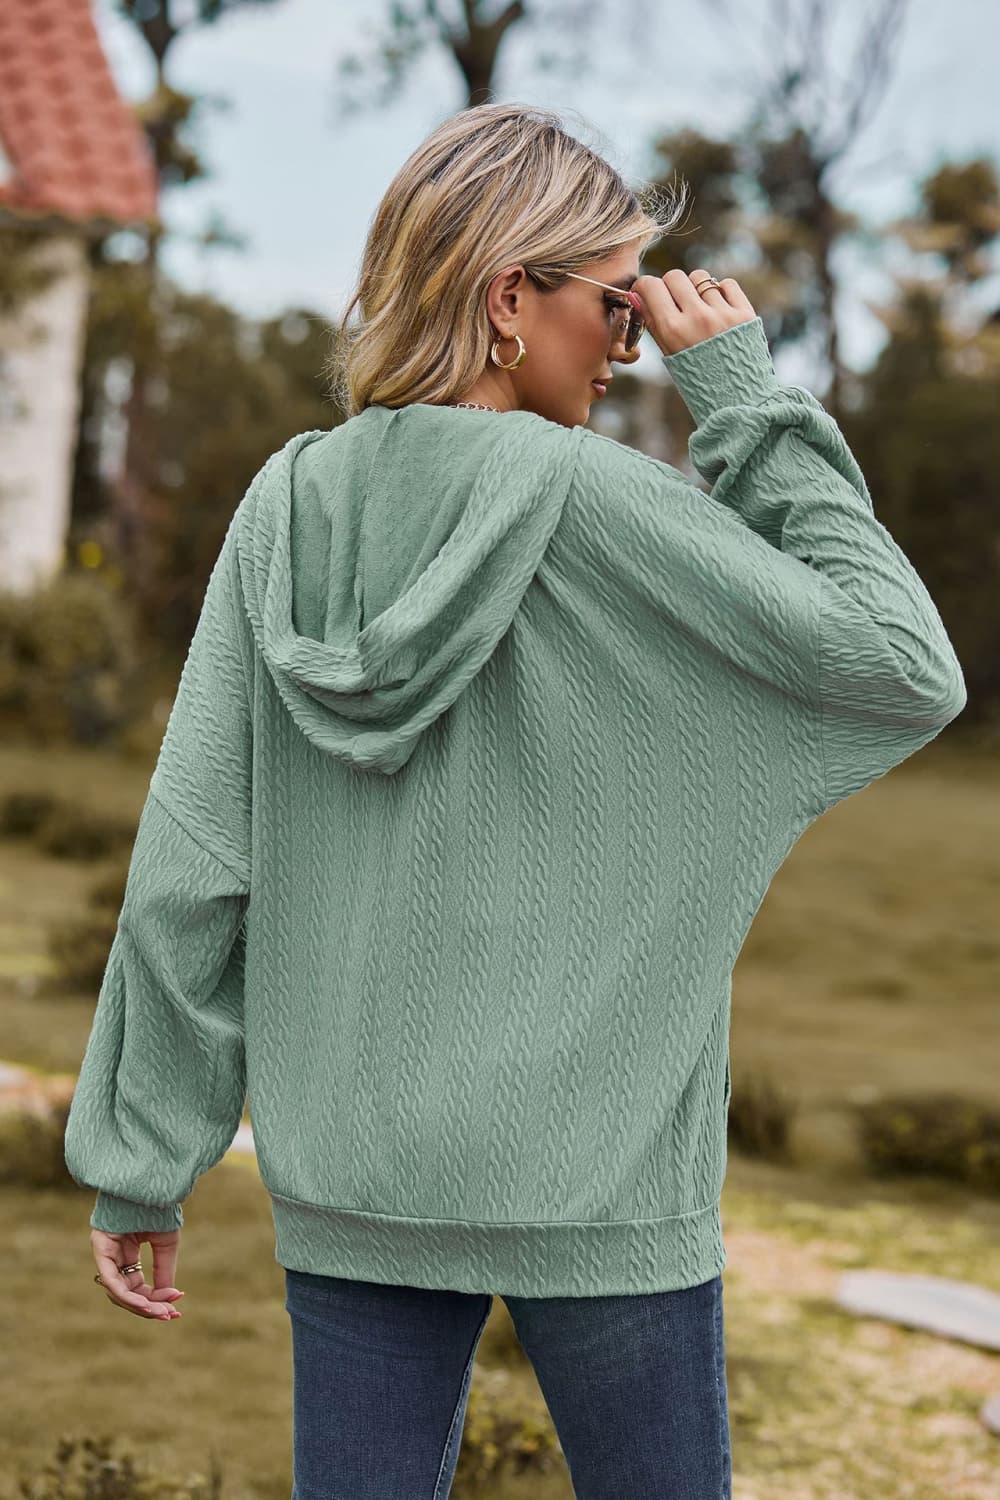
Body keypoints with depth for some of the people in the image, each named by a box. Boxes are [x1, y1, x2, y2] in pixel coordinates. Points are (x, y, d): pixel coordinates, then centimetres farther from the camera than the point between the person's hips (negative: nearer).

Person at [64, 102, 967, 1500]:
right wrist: (752, 402, -8)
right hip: (596, 1177, -4)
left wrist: (141, 1158, 5)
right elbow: (906, 673, -10)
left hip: (346, 1179, 4)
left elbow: (188, 868, -2)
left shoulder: (289, 506, -1)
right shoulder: (592, 500, -15)